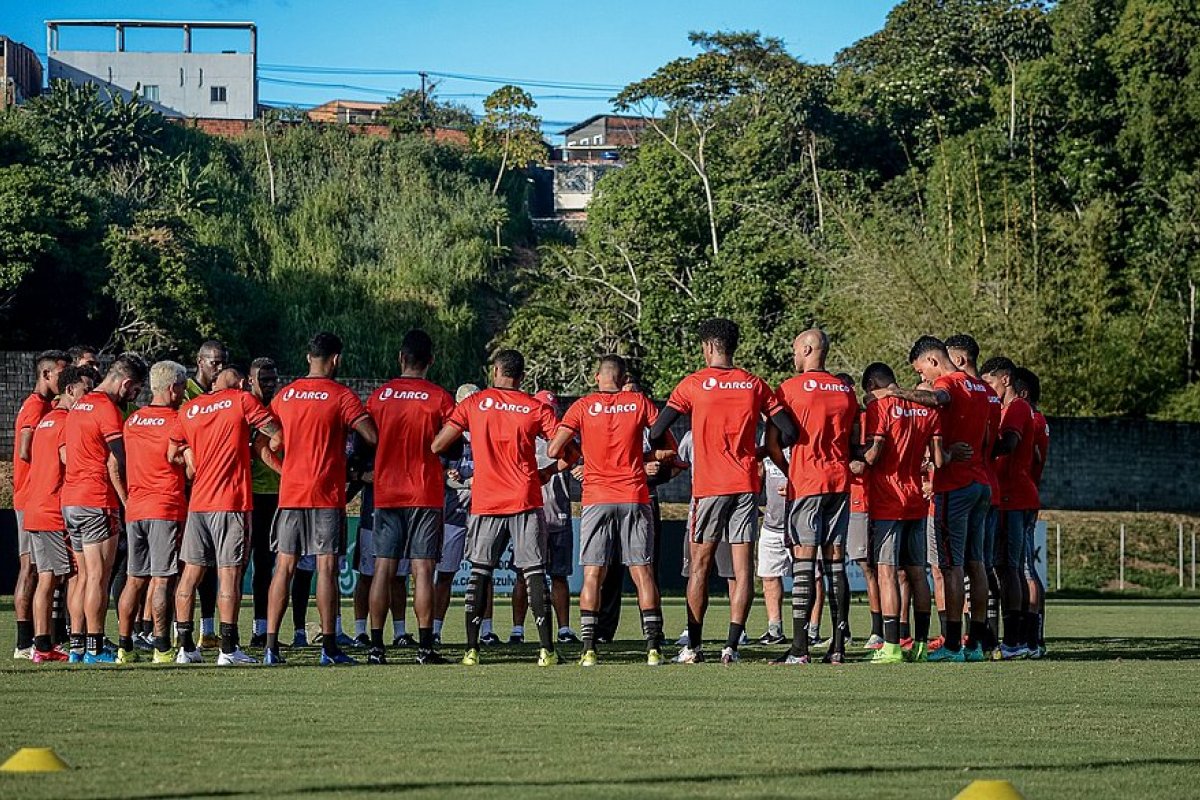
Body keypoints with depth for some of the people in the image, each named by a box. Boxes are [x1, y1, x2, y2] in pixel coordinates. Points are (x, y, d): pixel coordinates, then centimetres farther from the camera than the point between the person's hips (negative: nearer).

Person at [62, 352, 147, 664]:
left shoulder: (78, 407, 17)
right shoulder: (108, 410, -11)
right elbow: (116, 466, -13)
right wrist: (128, 502, -7)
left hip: (70, 501, 9)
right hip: (97, 503, -9)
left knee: (84, 575, 12)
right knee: (98, 577, -6)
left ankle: (78, 644, 11)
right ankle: (95, 648, -6)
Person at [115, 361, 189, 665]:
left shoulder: (132, 421, 10)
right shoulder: (176, 421, -7)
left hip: (134, 509, 5)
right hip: (167, 509, -5)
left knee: (135, 579, 10)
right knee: (162, 579, -6)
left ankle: (124, 647, 9)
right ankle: (162, 647, -9)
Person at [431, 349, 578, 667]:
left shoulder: (473, 405, 2)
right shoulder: (536, 409, 1)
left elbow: (438, 446, 0)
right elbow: (570, 453, -2)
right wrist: (547, 472, 15)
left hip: (485, 503, 0)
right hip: (526, 502, 0)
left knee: (479, 574, 9)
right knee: (534, 574, 1)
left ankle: (471, 649, 2)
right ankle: (547, 649, -5)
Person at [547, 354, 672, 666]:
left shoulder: (583, 406, 1)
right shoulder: (639, 403, 3)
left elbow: (554, 450, -4)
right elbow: (669, 448, 3)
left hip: (597, 499, -1)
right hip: (634, 498, 1)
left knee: (593, 574, 1)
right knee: (642, 572, 2)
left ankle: (588, 648, -8)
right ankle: (654, 647, -3)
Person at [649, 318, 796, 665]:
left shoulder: (693, 385, -2)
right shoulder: (754, 385, 5)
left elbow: (656, 433, -5)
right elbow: (789, 431, 3)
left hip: (708, 486, -2)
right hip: (747, 486, 2)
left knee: (700, 565, 6)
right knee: (744, 566, 2)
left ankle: (694, 646, 7)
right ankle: (732, 645, -5)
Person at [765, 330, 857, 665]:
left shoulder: (790, 388, -5)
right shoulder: (846, 390, 11)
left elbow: (772, 444, -6)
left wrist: (789, 470, 9)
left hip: (805, 484, -5)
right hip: (840, 484, 5)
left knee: (803, 563, -6)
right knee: (835, 562, 7)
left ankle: (799, 648, -11)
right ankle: (838, 646, 5)